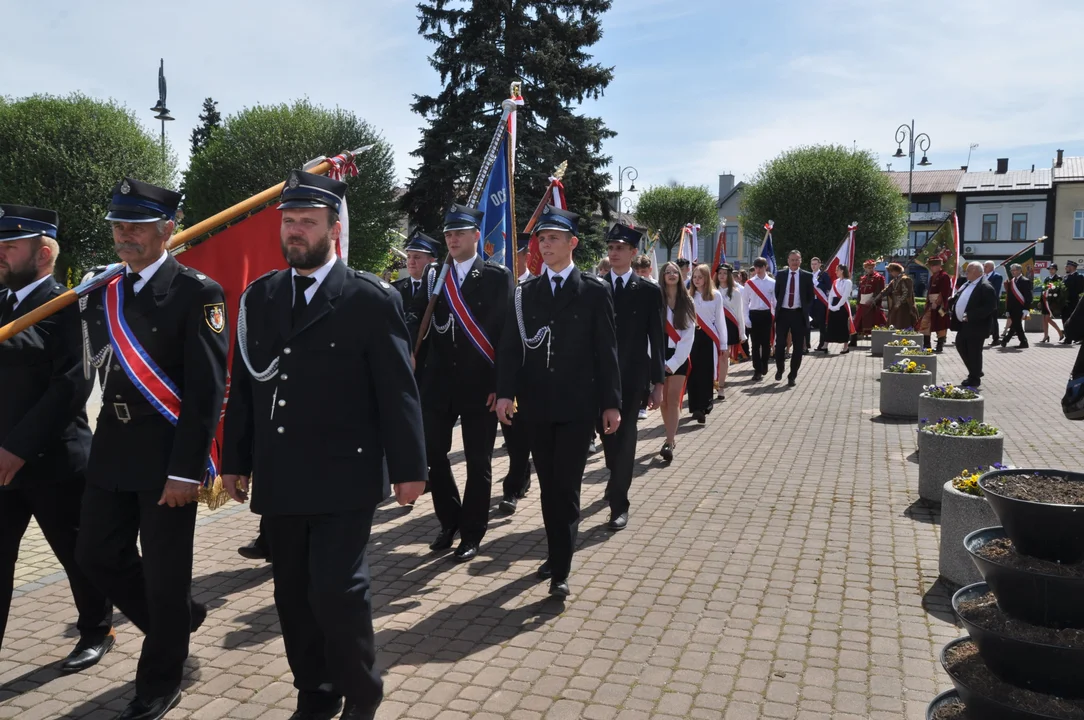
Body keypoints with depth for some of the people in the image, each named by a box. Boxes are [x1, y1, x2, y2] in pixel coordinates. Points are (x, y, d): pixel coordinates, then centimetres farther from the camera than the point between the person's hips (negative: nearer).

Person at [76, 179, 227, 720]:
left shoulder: (197, 292, -11)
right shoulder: (103, 293, 10)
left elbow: (207, 390, -15)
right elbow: (98, 368, 15)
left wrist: (185, 471, -18)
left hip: (167, 454, -6)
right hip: (111, 450, 7)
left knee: (165, 574, 4)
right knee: (97, 555, 13)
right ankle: (177, 620, 38)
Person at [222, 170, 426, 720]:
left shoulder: (372, 299, -6)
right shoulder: (258, 297, 9)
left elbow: (398, 391, -7)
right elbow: (243, 385, 12)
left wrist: (408, 468, -8)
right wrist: (235, 460, 12)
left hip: (343, 478, -5)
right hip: (279, 480, 5)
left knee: (337, 590, -7)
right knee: (293, 594, 13)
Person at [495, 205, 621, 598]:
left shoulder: (595, 290, 0)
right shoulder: (525, 292, 8)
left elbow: (606, 351, -1)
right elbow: (510, 346, 3)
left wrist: (611, 403, -5)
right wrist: (505, 392, -9)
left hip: (577, 406, -3)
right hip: (536, 405, 3)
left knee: (567, 486, -4)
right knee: (548, 485, 12)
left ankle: (560, 570, 1)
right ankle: (556, 554, 27)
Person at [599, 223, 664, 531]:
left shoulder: (649, 291, 0)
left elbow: (656, 340, 1)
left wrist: (658, 382, -3)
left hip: (633, 376, -2)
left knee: (625, 436, -1)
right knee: (607, 433, 14)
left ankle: (619, 503, 6)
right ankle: (618, 480, 39)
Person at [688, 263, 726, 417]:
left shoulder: (716, 295, 3)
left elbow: (720, 319, 5)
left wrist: (723, 343, 5)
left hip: (709, 338, -1)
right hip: (692, 337, 1)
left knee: (706, 374, -3)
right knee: (693, 373, 1)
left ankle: (702, 407, 1)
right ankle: (695, 406, 11)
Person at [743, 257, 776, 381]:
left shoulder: (772, 283, 2)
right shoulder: (749, 283, 2)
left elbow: (775, 301, 4)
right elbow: (745, 302, 3)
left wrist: (776, 318, 0)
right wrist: (746, 318, -6)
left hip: (767, 315, 0)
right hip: (754, 314, 0)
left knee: (766, 342, 7)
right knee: (755, 344, 0)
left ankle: (764, 366, 29)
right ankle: (758, 370, 3)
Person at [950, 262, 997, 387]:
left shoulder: (985, 287, -16)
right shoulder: (966, 284, 13)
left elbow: (990, 307, -22)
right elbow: (957, 298, 24)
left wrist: (971, 316, -27)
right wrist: (951, 310, 7)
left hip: (976, 326, -10)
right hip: (964, 325, 10)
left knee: (974, 352, -1)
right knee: (961, 346, 18)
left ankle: (975, 379, 12)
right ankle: (975, 372, 33)